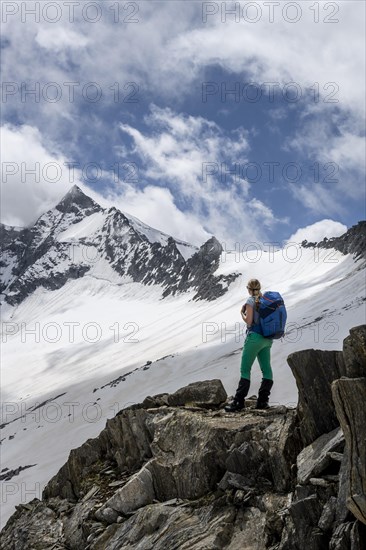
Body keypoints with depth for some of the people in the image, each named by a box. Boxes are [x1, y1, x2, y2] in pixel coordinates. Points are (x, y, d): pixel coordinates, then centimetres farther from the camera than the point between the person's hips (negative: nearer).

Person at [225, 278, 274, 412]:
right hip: (267, 339, 7)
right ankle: (263, 401, 9)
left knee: (245, 369, -4)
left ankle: (239, 401, -5)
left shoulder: (250, 301, -10)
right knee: (266, 369, 8)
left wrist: (242, 313, 4)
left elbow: (249, 321, -14)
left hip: (255, 337, -7)